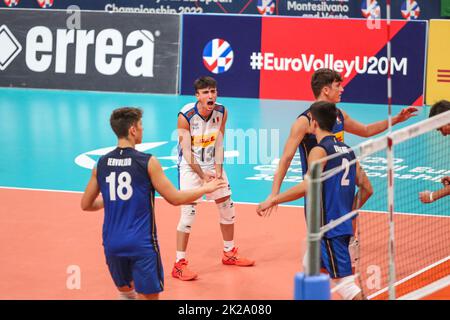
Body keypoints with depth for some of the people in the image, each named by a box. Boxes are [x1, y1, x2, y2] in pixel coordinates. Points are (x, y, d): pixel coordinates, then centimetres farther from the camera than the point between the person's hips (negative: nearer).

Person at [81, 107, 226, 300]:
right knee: (148, 296, 2)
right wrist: (205, 189, 11)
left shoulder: (101, 164, 3)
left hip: (112, 244, 5)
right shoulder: (147, 162, -10)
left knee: (125, 292, 25)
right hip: (142, 244, -5)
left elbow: (86, 205, 11)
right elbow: (175, 198, -5)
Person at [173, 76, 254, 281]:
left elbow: (218, 144, -4)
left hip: (212, 165, 6)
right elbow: (187, 152, -21)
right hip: (190, 166, -6)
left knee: (227, 206, 13)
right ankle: (179, 264, -6)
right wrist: (203, 175, -28)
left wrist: (218, 169, -15)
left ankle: (229, 253, 34)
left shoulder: (221, 112, -9)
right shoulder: (186, 116, -23)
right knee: (189, 212, -13)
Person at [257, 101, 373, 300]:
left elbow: (308, 186, -26)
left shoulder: (320, 151, -12)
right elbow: (367, 189, 15)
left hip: (329, 229, -9)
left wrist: (273, 200, -21)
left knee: (344, 281, -8)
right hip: (343, 225, 9)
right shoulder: (347, 150, 13)